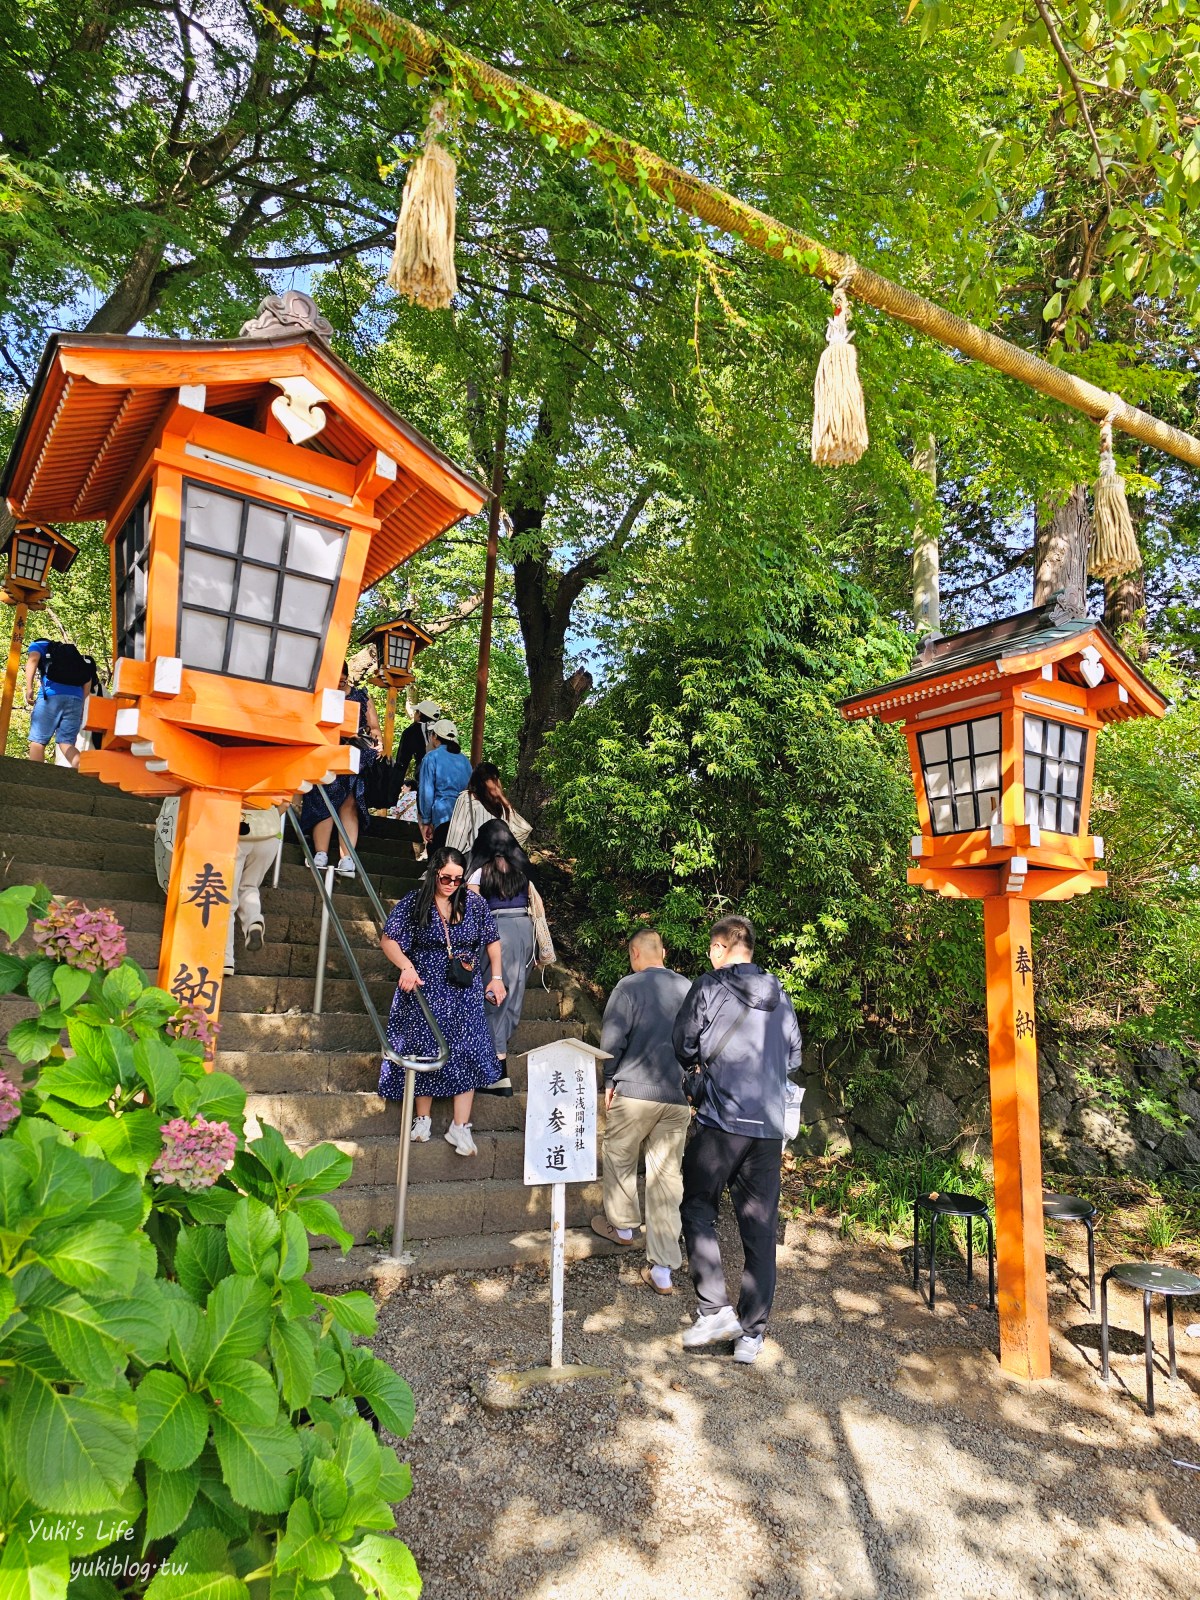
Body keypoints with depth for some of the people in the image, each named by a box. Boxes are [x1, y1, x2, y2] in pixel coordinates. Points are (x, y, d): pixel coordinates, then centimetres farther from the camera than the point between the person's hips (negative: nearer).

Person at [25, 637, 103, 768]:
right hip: (76, 697, 4)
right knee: (66, 742, 0)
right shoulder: (78, 656, 32)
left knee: (38, 740, -1)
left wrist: (29, 688, -8)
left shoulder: (41, 645, 22)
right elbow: (88, 683, 18)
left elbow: (32, 660, 1)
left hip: (51, 694, -4)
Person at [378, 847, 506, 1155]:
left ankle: (460, 1127, 3)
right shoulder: (413, 903, -6)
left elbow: (492, 941, 10)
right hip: (425, 990, -1)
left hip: (466, 992, 1)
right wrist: (407, 967, -21)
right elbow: (388, 940, -5)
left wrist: (496, 978, 4)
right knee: (425, 1052, 4)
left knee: (467, 1052, -4)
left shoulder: (475, 903, 1)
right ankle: (423, 1119, 21)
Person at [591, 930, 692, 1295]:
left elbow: (611, 1038, -13)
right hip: (678, 1097, 5)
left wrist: (610, 1080, 1)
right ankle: (663, 1271, 10)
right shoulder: (689, 989, 5)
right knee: (667, 1176, 8)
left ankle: (622, 1226, 37)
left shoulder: (630, 985, -8)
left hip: (634, 1091, -4)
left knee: (619, 1160, 20)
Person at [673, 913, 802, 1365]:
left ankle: (714, 1309, 6)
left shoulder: (708, 987, -5)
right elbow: (794, 1055, 14)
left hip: (721, 1120, -4)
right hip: (770, 1125, 5)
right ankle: (752, 1331, 15)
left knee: (698, 1208, 12)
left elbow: (684, 1045, 0)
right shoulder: (779, 995, 9)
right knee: (760, 1226, 10)